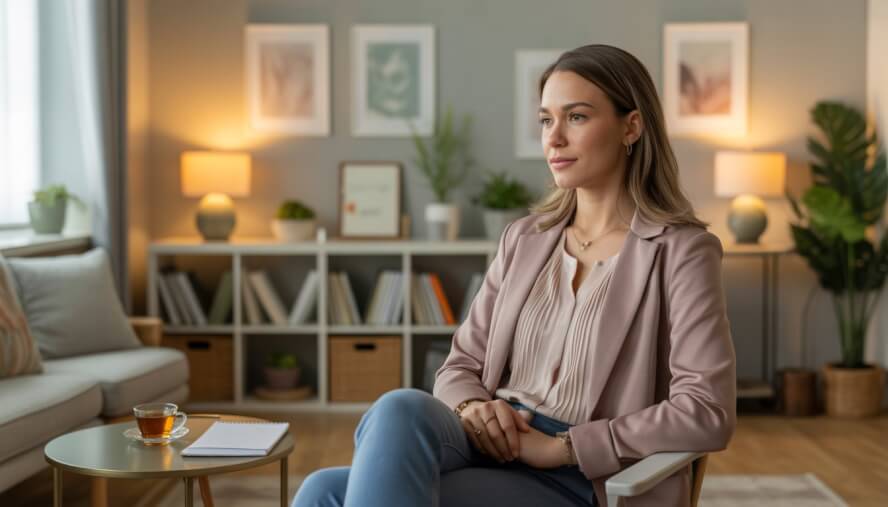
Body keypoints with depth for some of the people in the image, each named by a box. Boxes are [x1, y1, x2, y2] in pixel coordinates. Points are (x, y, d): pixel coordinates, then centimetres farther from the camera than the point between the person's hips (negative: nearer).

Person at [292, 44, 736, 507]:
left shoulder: (680, 250, -1)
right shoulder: (524, 239, 16)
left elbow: (708, 415, -12)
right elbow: (461, 367, 16)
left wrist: (563, 445, -15)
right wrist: (471, 409, -8)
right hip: (491, 450, 5)